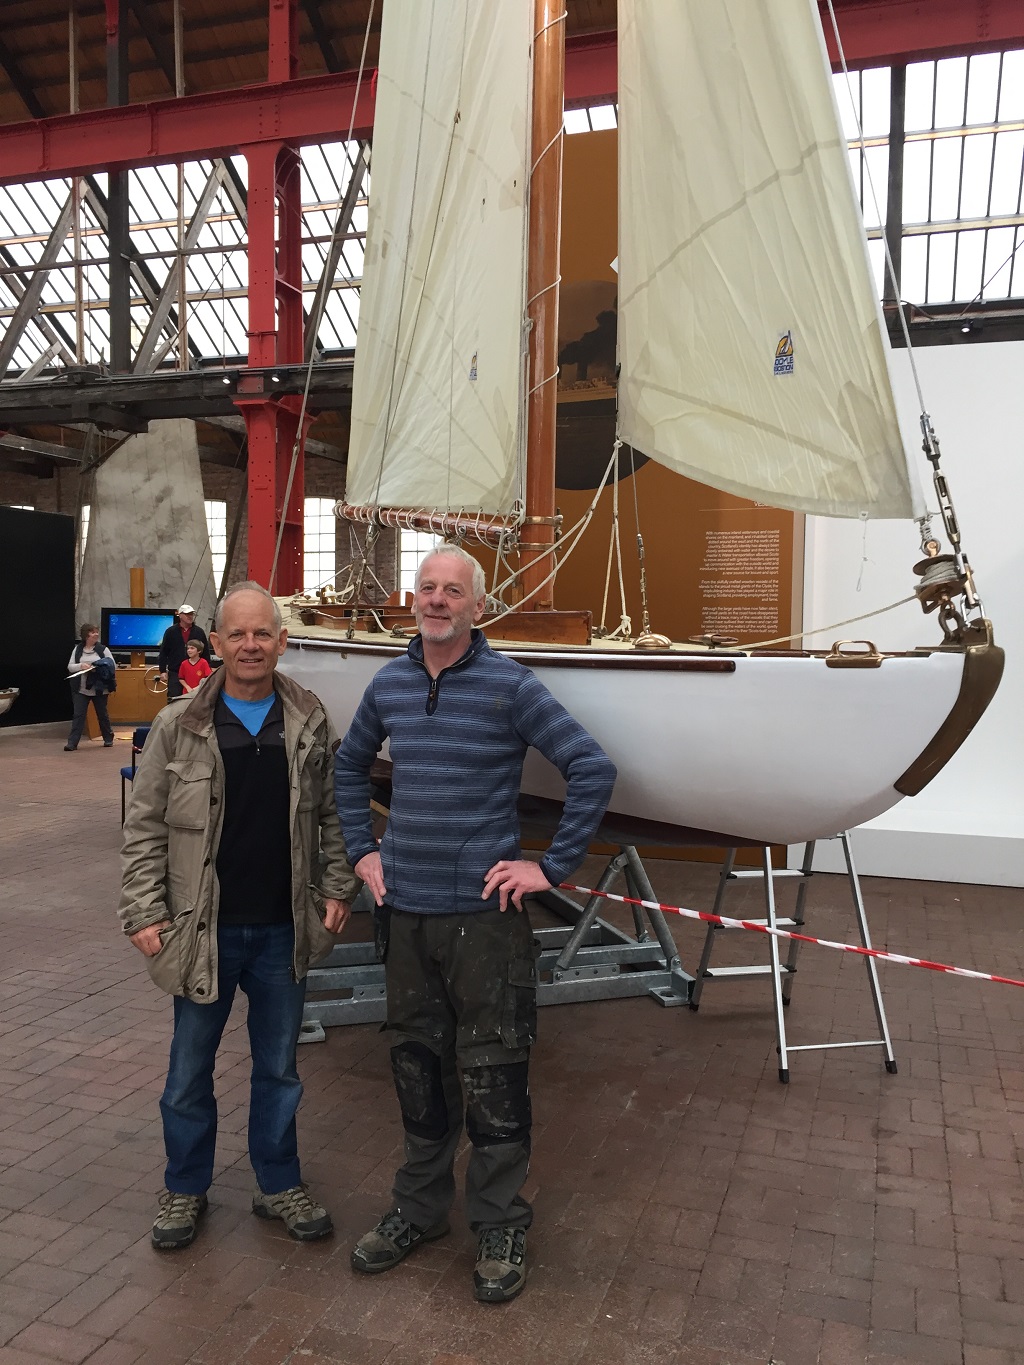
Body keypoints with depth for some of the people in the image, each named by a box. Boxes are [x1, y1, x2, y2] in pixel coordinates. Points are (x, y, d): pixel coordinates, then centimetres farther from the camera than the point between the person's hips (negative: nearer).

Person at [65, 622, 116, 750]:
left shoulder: (103, 649, 0)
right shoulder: (77, 649, 4)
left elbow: (112, 666, -2)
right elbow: (70, 667, 2)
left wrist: (99, 669, -18)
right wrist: (81, 665, -19)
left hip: (99, 689, 0)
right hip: (81, 689, 0)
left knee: (102, 714, 12)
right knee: (78, 715, -4)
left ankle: (108, 739, 28)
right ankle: (72, 743, -5)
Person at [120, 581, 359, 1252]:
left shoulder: (311, 725, -1)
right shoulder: (178, 728, -6)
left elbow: (334, 814, 7)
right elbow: (145, 828, -2)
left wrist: (338, 889, 0)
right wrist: (144, 912, -7)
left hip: (284, 931, 1)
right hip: (204, 931, -1)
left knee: (279, 1069, 16)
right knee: (189, 1072, 15)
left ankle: (280, 1184, 35)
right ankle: (186, 1190, 37)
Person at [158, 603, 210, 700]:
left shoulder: (199, 632, 6)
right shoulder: (170, 632, 3)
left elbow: (206, 653, 9)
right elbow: (163, 653, 5)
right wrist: (163, 671, 0)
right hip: (175, 673, -1)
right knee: (173, 700, -3)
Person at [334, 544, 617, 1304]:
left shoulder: (509, 686, -10)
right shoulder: (389, 685, 6)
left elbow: (593, 770, -12)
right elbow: (350, 767, 22)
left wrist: (552, 868, -12)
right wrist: (363, 850, 13)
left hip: (483, 910, -5)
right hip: (405, 909, 5)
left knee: (493, 1076, 5)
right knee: (417, 1065, 17)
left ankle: (501, 1228, 25)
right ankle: (421, 1207, 36)